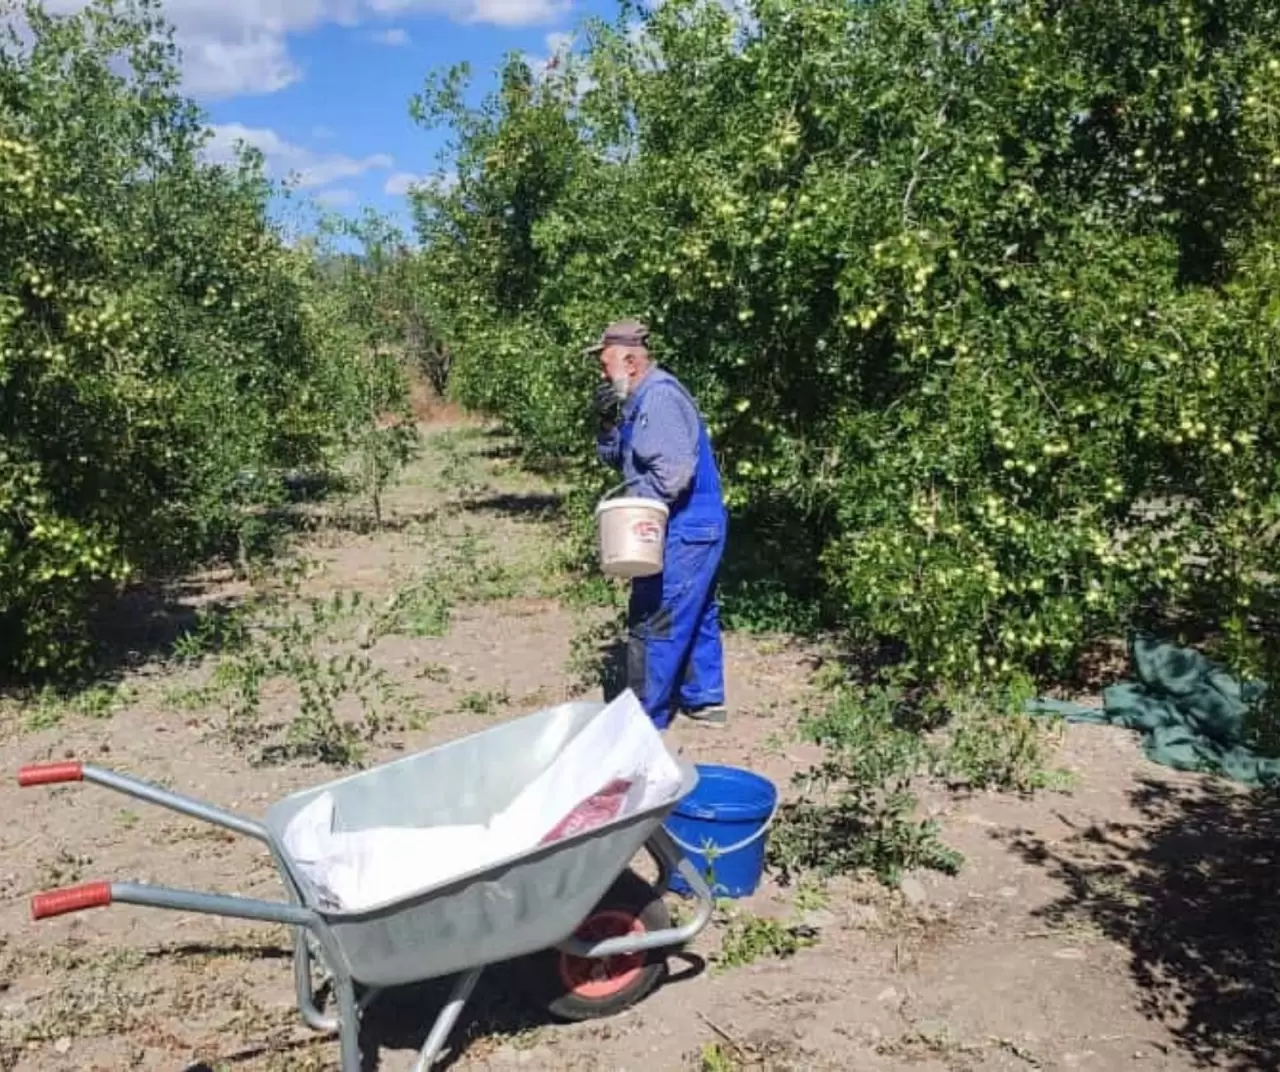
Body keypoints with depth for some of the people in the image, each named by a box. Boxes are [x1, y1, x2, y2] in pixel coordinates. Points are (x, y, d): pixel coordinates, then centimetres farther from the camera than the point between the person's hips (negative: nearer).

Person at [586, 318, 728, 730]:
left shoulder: (660, 397, -19)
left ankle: (646, 718, 7)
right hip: (697, 528, 11)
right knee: (695, 615, 19)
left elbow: (674, 470, -28)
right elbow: (615, 459, 16)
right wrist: (608, 423, -2)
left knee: (652, 623, -3)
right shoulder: (640, 399, 13)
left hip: (684, 531, -11)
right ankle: (705, 700, 32)